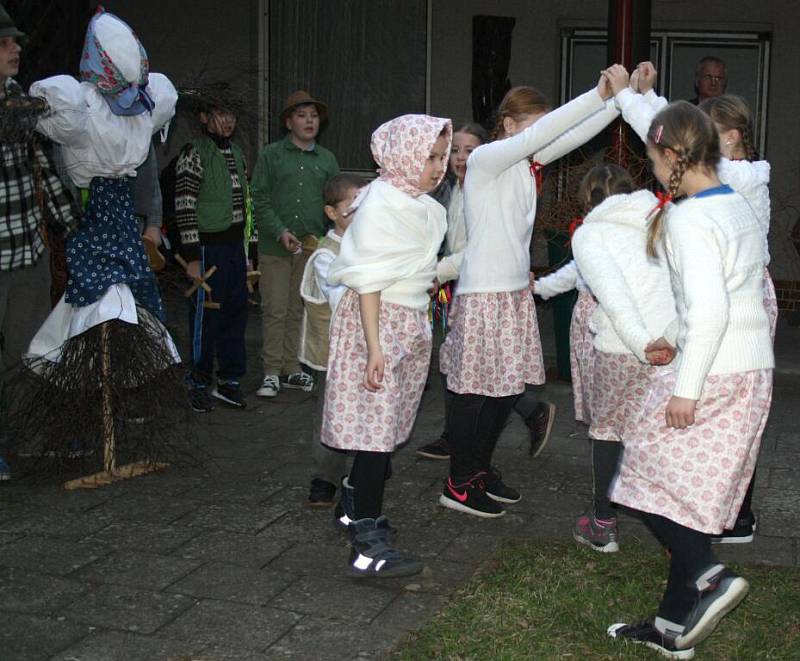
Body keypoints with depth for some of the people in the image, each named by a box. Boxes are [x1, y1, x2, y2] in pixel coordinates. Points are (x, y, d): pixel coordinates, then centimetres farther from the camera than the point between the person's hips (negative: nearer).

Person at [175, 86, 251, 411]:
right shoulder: (194, 153, -11)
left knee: (236, 314, 11)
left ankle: (229, 381, 22)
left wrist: (245, 252, 18)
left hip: (234, 247, 7)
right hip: (208, 247, -7)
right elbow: (184, 208, -15)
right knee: (206, 317, 0)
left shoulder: (237, 153, 13)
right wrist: (192, 258, -17)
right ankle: (199, 384, 13)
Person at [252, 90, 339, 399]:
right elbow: (260, 199, -3)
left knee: (300, 310, 9)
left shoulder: (326, 159, 11)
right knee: (275, 310, -1)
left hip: (313, 247, 3)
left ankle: (291, 368, 19)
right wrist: (280, 232, -14)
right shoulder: (271, 155, 2)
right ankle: (272, 372, 7)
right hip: (275, 246, -3)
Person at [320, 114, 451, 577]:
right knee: (377, 430, -10)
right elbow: (369, 280, -19)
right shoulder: (382, 203, -15)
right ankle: (368, 544, -8)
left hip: (410, 325, 9)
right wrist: (374, 347, -23)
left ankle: (361, 508, 26)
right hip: (379, 321, -9)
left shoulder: (424, 206, 12)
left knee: (388, 429, 12)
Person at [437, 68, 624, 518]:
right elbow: (543, 132, -25)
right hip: (484, 293, -8)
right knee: (477, 390, -1)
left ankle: (481, 469, 28)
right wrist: (599, 95, -27)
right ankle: (459, 484, 11)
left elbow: (572, 137, 5)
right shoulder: (486, 159, -13)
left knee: (509, 387, 13)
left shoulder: (527, 161, 10)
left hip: (516, 290, 8)